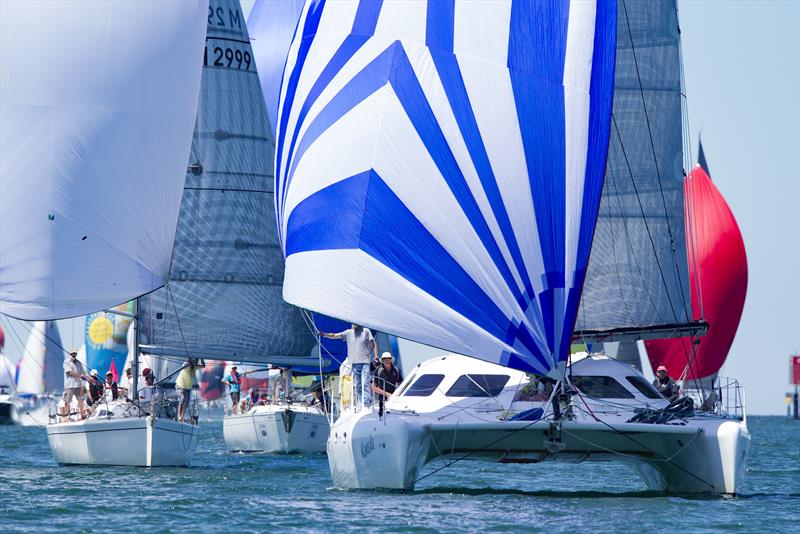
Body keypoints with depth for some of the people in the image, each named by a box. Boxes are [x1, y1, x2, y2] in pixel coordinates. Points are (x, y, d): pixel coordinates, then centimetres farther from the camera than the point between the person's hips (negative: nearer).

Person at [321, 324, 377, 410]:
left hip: (365, 362, -3)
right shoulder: (348, 333, 8)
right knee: (356, 386, 6)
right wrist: (324, 334, -11)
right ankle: (359, 405, 11)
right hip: (353, 363, 3)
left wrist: (375, 355, -4)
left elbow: (373, 343, 6)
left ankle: (365, 405, -14)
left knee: (365, 384, -11)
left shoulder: (366, 331, 3)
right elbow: (335, 336, 3)